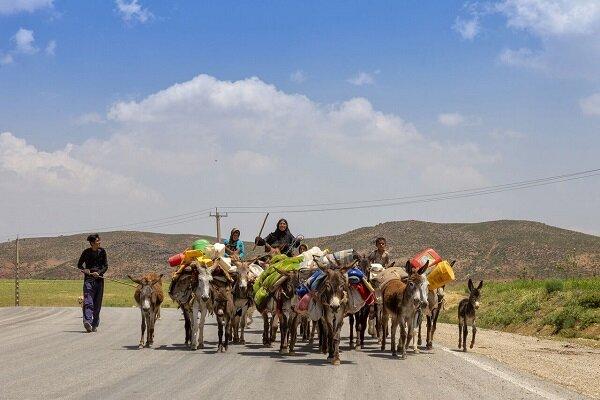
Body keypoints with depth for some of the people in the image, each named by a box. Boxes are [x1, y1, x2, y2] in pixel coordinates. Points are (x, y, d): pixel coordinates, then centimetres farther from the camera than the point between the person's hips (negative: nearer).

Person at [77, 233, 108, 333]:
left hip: (99, 279, 3)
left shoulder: (102, 251, 5)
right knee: (88, 301, -16)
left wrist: (99, 272, -12)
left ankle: (95, 324, 15)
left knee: (97, 303, 6)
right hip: (88, 279, -3)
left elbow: (106, 266, 6)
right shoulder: (86, 252, -1)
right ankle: (87, 321, -29)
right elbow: (79, 265, 10)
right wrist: (85, 270, -9)